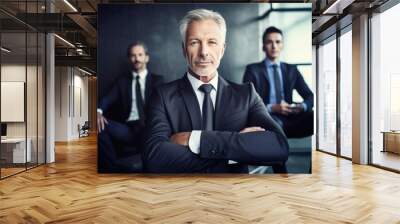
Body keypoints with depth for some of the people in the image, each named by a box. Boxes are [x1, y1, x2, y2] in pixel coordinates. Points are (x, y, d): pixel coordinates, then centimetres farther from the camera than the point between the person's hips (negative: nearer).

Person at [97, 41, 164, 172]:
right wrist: (98, 111, -20)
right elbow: (108, 98, 4)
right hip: (128, 128, 2)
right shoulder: (122, 81, 20)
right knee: (101, 126, -24)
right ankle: (113, 167, -14)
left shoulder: (157, 80, 17)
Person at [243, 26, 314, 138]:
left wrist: (302, 106, -8)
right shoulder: (253, 70, 7)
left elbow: (310, 96, 17)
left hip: (289, 118, 4)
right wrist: (272, 108, -18)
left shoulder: (292, 69, 20)